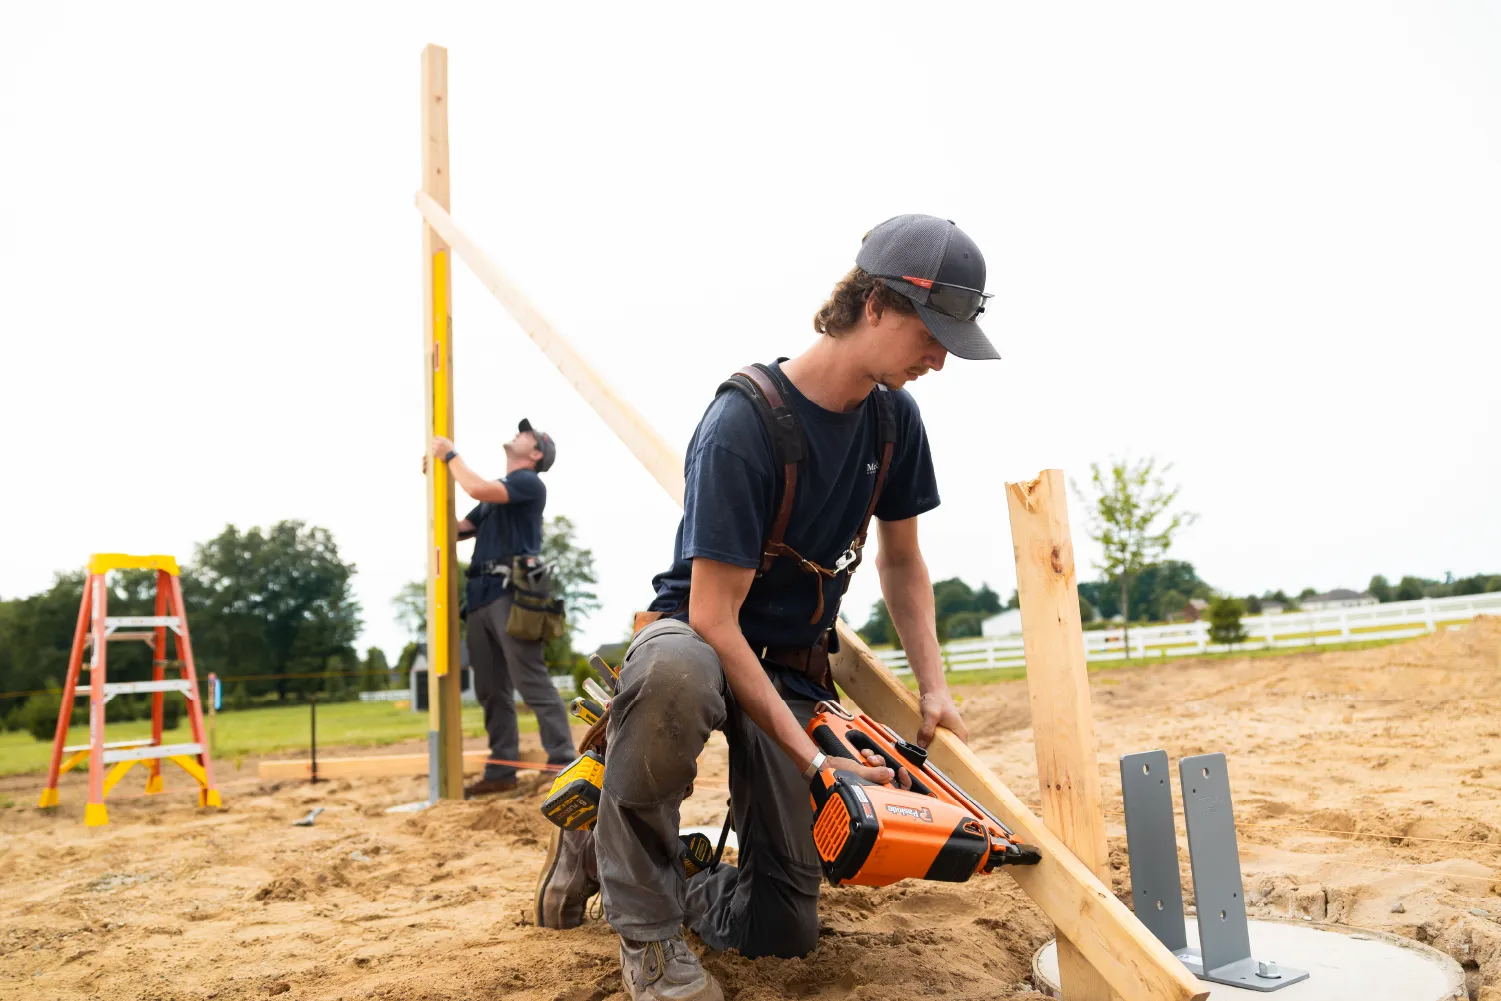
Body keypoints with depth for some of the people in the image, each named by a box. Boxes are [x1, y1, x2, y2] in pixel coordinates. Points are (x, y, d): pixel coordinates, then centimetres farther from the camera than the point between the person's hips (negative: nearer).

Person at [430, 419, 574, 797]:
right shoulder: (494, 495, 27)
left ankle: (563, 764, -12)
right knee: (490, 689, 7)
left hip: (510, 593, -9)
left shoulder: (529, 483, 1)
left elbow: (478, 488, -16)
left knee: (532, 682, -13)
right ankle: (501, 771, 11)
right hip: (480, 596, 9)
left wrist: (451, 455, -1)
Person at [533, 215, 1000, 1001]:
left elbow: (902, 561, 10)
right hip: (697, 634, -5)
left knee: (784, 927, 0)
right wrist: (808, 754, -27)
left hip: (794, 666, 6)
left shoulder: (893, 417, -4)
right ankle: (643, 915, -18)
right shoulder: (742, 424, -26)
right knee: (674, 674, -46)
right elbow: (714, 618, -26)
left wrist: (934, 688, -1)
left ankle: (611, 855, 28)